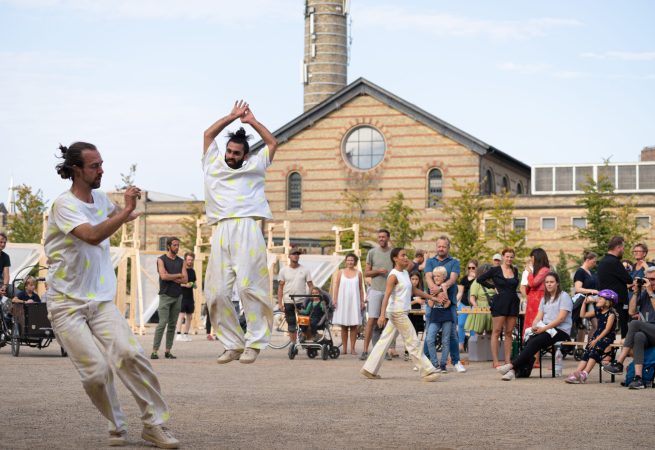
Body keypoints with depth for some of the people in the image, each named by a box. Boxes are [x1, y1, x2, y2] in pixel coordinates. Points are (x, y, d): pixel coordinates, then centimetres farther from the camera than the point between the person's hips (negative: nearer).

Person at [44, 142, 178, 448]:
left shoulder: (100, 199, 10)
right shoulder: (65, 205, -14)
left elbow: (115, 215, 37)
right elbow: (93, 235, -33)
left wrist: (123, 215, 17)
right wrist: (127, 210, -29)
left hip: (101, 300, 5)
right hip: (67, 305, -5)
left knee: (130, 354, -18)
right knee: (96, 371, -17)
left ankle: (154, 424, -8)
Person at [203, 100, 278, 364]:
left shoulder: (254, 167, 20)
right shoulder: (213, 165, 26)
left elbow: (272, 143, 24)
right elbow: (208, 134, 30)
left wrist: (251, 120, 28)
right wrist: (232, 116, 30)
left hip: (247, 230, -3)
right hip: (221, 233, 3)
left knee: (247, 285, -16)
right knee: (217, 292, -8)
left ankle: (254, 343, -14)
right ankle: (233, 344, -3)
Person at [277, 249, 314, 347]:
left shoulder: (305, 270, 2)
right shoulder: (284, 270, 4)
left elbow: (310, 285, 2)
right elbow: (280, 287, 5)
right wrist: (280, 303, -1)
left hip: (302, 301, -1)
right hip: (288, 301, 1)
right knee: (291, 326, 5)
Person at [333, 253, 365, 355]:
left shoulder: (358, 273, 7)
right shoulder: (341, 272, 6)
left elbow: (361, 288, 8)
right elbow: (336, 286, 6)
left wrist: (362, 301, 3)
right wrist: (334, 299, -2)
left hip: (354, 301, 0)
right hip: (342, 301, 0)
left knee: (354, 326, -2)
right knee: (344, 326, 3)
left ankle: (352, 348, 1)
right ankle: (344, 348, 7)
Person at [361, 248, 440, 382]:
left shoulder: (405, 273, 14)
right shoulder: (393, 275, -14)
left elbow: (413, 290, 25)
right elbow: (387, 295, -22)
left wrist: (430, 297, 25)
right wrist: (382, 314, -30)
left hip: (402, 313, 9)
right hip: (397, 312, -9)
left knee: (385, 340, 9)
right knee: (413, 342, -5)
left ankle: (370, 369, 11)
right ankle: (427, 371, -2)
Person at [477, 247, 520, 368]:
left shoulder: (515, 270, 10)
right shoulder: (495, 270, -2)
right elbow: (480, 279, 1)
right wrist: (493, 287, -2)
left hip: (513, 303, 4)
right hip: (500, 303, -4)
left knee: (509, 332, 5)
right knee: (497, 331, -4)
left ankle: (507, 360, 7)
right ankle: (495, 361, -5)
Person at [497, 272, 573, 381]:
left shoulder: (564, 296, -2)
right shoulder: (545, 298, 22)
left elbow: (561, 318, -13)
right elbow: (539, 316, 15)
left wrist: (544, 328, -20)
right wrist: (534, 326, -9)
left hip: (560, 330, -6)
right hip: (546, 329, 6)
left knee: (535, 342, -30)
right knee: (529, 342, -25)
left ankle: (512, 366, -36)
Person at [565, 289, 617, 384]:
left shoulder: (611, 313, -9)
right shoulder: (598, 311, 15)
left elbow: (607, 329, -17)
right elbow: (583, 315, 24)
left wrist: (596, 340, -21)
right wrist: (585, 303, 15)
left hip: (607, 337, -7)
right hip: (597, 335, 7)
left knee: (595, 349, -29)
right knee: (586, 352, -13)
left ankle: (585, 374, -38)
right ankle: (576, 373, -27)